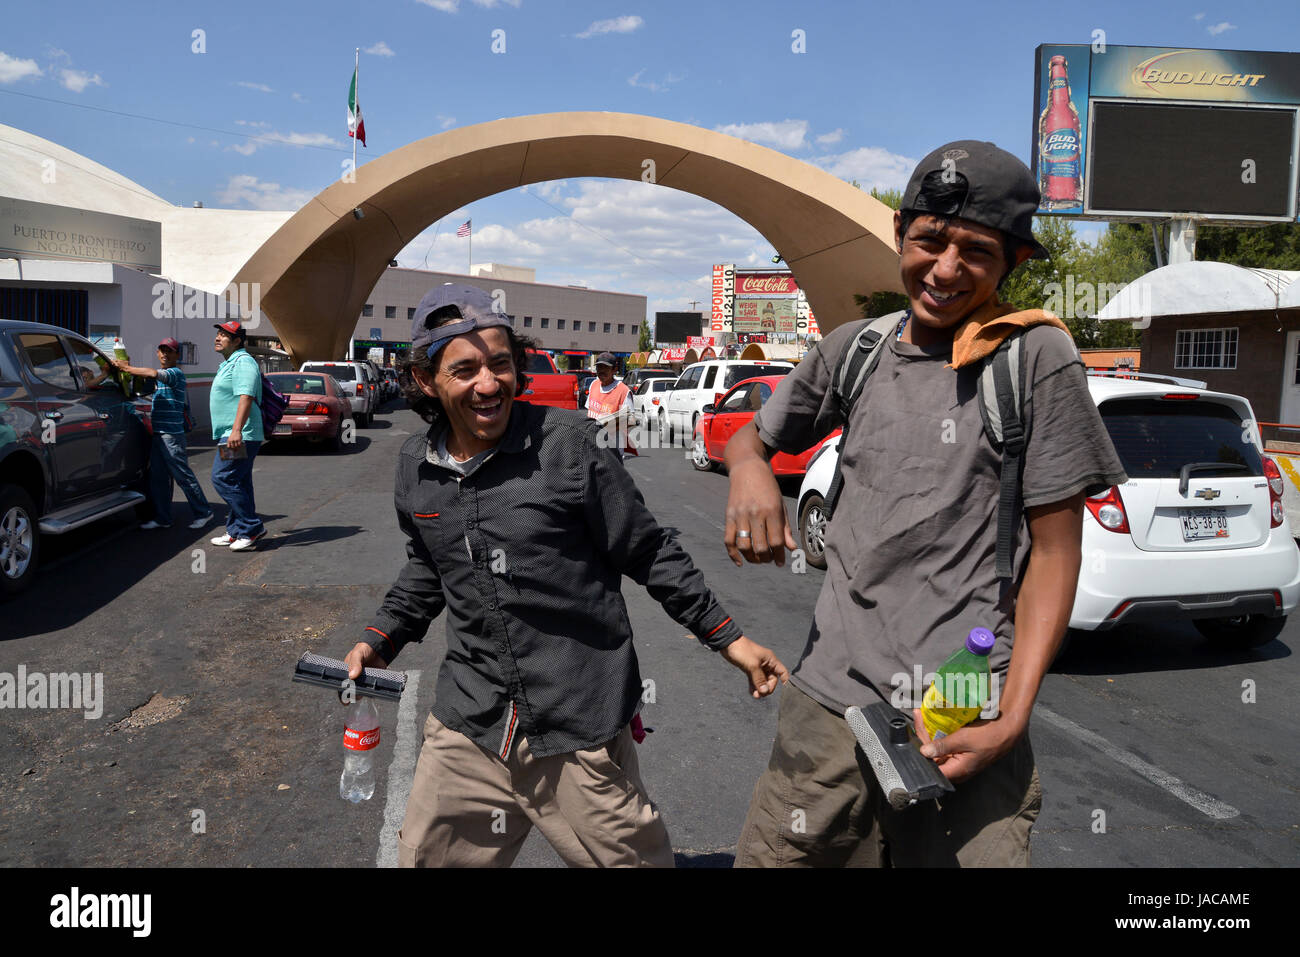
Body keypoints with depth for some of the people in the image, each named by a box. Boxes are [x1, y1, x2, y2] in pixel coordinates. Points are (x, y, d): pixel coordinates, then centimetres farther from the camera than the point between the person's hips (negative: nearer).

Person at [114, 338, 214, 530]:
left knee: (184, 475, -4)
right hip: (158, 432, 9)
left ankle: (203, 514, 4)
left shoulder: (176, 373, -10)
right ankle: (162, 518, 15)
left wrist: (127, 368, -19)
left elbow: (153, 373, -27)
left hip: (171, 434, -9)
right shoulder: (161, 374, 19)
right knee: (157, 477, 9)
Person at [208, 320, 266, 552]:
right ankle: (237, 532, 16)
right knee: (238, 484, 11)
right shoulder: (228, 364, 23)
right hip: (230, 435, 11)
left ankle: (252, 527, -8)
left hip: (240, 436, -11)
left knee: (223, 479, -13)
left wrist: (237, 430, -32)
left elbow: (246, 397, -23)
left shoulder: (243, 362, -12)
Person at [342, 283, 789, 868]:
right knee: (425, 856, 17)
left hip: (581, 729, -4)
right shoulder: (415, 468, 3)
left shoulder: (568, 444, -13)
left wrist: (727, 637, -3)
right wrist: (381, 640, 14)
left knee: (630, 857, 7)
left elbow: (648, 553, -5)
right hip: (468, 725, 5)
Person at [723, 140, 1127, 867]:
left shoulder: (1036, 357, -5)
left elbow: (1054, 554, -4)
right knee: (771, 855, 11)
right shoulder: (854, 349, 7)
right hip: (830, 700, 4)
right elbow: (755, 435, 20)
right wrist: (749, 467, -5)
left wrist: (1011, 720, -12)